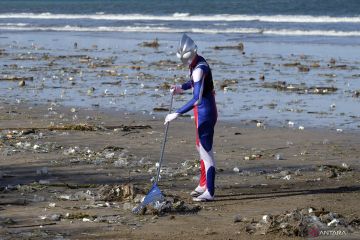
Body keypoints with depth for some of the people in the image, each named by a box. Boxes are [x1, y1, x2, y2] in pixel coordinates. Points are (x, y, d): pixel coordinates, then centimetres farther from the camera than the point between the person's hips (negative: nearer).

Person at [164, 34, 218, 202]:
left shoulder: (199, 69, -26)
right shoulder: (196, 62, 5)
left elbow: (197, 99, -33)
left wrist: (177, 114, -34)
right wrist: (181, 87, 9)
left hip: (205, 112, -10)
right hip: (203, 111, 10)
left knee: (206, 150, -5)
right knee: (201, 148, 21)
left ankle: (209, 192, 1)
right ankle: (203, 185, 34)